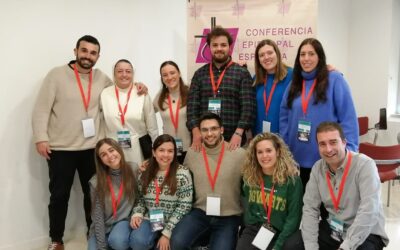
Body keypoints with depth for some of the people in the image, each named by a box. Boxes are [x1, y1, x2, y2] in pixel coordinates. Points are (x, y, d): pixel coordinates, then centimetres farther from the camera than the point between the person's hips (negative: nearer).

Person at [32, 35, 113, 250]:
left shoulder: (102, 78, 4)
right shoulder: (57, 75, -6)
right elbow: (41, 109, -7)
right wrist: (41, 138, -15)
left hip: (92, 148, 3)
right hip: (60, 149, -3)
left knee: (93, 193, 13)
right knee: (59, 195, 9)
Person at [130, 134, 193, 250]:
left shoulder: (183, 173, -10)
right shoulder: (145, 173, 2)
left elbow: (184, 206, -12)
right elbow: (140, 198, 13)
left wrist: (167, 232, -16)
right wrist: (137, 213, -8)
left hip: (173, 222, -2)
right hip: (150, 219, 2)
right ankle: (156, 239, 5)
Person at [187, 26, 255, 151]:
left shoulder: (242, 73, 2)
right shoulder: (199, 74, 10)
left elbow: (248, 106, -6)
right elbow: (192, 105, 3)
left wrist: (238, 133, -17)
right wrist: (196, 132, -10)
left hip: (232, 139, -2)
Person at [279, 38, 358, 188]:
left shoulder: (335, 80, -7)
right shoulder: (294, 84, 10)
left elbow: (348, 118, -11)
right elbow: (284, 118, 9)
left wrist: (347, 151, -17)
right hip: (299, 158, 5)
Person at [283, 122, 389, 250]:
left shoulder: (365, 165, -19)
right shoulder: (317, 168, -2)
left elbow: (368, 212, -27)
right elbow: (310, 209, -3)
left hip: (366, 234, -4)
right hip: (332, 229, 5)